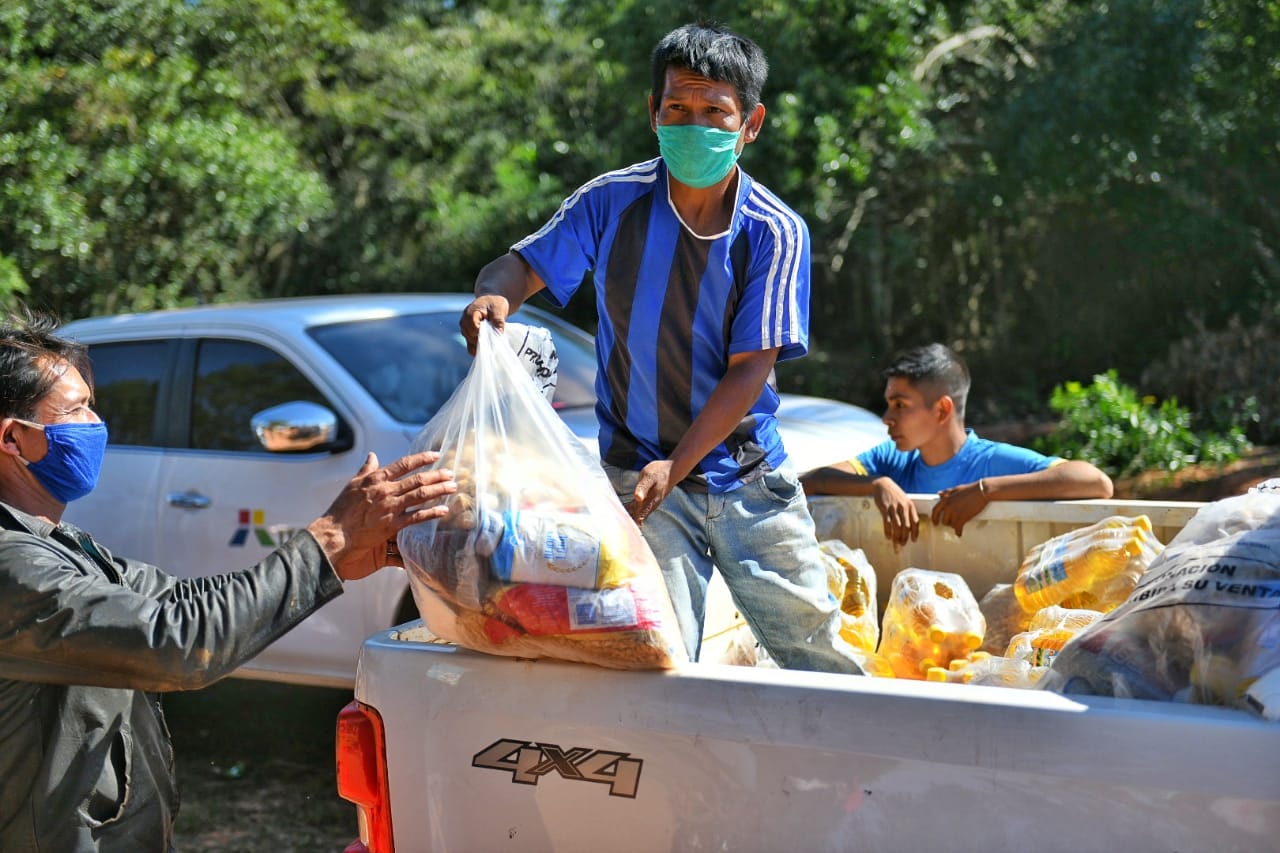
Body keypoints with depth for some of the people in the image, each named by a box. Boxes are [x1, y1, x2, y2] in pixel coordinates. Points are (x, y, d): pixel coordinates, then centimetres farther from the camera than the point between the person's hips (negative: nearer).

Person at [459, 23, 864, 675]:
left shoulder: (775, 233, -9)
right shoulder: (612, 203, -6)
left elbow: (750, 370, -11)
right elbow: (522, 264, -1)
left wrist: (676, 466, -21)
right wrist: (495, 296, -27)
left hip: (750, 477, 0)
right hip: (640, 472, 0)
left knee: (815, 645, 4)